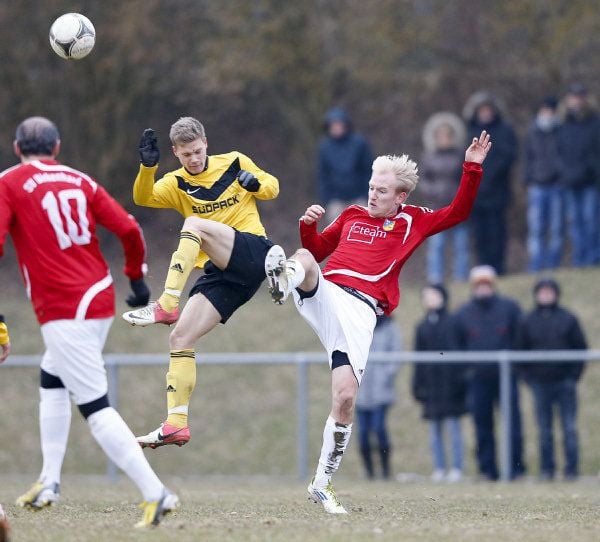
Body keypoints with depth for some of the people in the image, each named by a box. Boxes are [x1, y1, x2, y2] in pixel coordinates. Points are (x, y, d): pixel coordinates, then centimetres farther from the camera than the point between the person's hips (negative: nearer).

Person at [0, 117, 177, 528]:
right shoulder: (81, 181, 11)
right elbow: (129, 229, 4)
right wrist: (137, 277, 18)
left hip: (64, 313, -7)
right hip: (101, 300, 7)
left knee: (96, 407, -8)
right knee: (52, 379, 27)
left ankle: (155, 493, -17)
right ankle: (49, 482, 25)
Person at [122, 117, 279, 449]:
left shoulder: (235, 163, 7)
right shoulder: (176, 184, 9)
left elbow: (272, 187, 18)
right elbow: (143, 198, -10)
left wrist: (257, 185, -6)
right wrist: (148, 165, -29)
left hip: (253, 253, -4)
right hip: (220, 274, 4)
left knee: (195, 224, -29)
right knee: (180, 338, -9)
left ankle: (166, 306, -36)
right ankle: (176, 424, -11)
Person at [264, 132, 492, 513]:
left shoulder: (413, 221, 19)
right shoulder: (353, 216, 23)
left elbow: (458, 212, 16)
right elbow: (316, 251, 30)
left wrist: (472, 169, 8)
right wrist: (308, 226, 11)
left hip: (361, 312, -2)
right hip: (324, 295, 2)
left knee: (346, 398, -10)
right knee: (303, 262, -33)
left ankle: (323, 483, 3)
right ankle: (283, 281, -70)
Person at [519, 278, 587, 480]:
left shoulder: (568, 319, 4)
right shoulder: (529, 321, 7)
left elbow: (581, 348, 6)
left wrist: (574, 374, -3)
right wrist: (528, 376, 1)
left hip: (565, 382, -1)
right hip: (540, 384, 1)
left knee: (569, 429, -3)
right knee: (544, 430, 4)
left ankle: (571, 469, 1)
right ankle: (547, 469, 9)